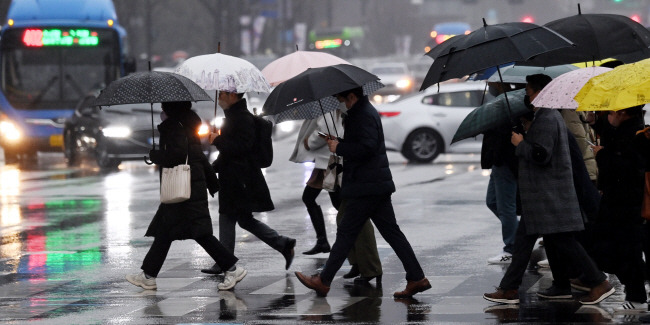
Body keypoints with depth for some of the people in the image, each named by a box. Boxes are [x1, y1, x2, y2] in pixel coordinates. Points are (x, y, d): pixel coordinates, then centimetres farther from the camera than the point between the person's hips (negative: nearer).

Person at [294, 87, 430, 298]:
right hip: (378, 185, 11)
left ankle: (323, 281, 1)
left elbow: (366, 148, -25)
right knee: (391, 232, 9)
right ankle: (417, 279, 6)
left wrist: (339, 148, -15)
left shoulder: (364, 116, -15)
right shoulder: (364, 112, 18)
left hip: (366, 187, -11)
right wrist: (339, 143, 9)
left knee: (346, 233, -4)